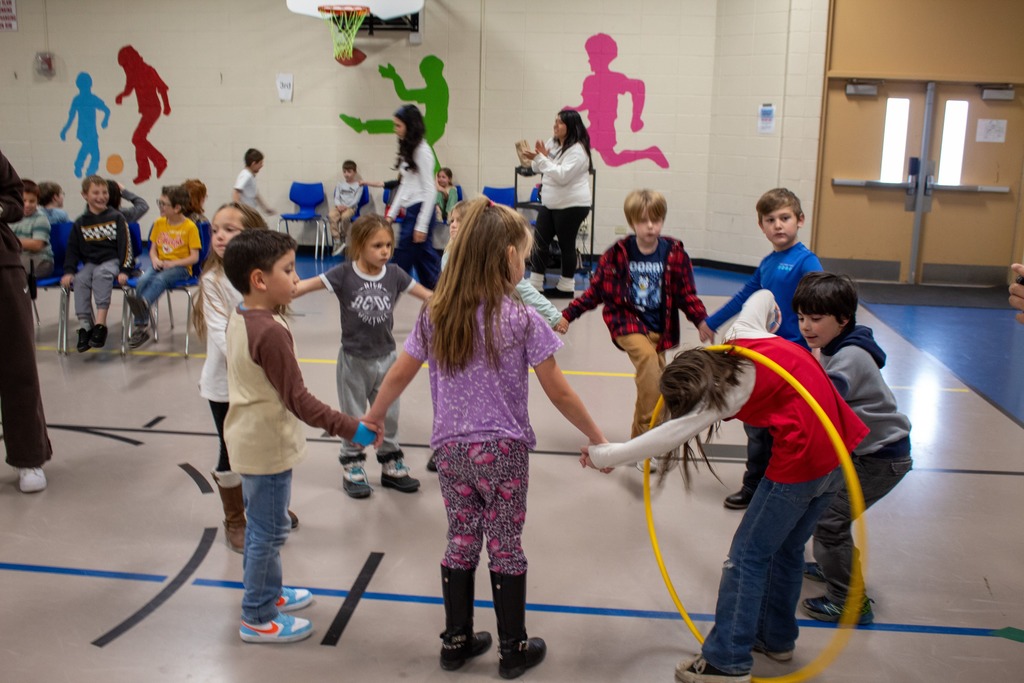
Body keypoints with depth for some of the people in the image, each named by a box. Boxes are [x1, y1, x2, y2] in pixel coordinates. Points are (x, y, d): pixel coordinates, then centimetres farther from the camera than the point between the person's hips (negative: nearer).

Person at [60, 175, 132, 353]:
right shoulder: (81, 223, 10)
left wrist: (124, 270, -13)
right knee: (80, 279, -27)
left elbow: (125, 245, -2)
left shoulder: (116, 218, 2)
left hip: (112, 261, -3)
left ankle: (100, 323, -40)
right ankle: (85, 326, -28)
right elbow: (72, 249, 13)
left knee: (101, 274, -35)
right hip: (90, 262, 3)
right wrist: (69, 271, -2)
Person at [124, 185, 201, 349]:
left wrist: (172, 263, -18)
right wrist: (155, 260, -7)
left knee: (160, 279, -36)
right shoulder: (159, 223, 12)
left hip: (180, 267, -4)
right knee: (142, 280, -26)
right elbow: (153, 249, 16)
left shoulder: (190, 227, -4)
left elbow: (194, 257, -8)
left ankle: (143, 303, -64)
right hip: (160, 265, 4)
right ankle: (141, 327, -28)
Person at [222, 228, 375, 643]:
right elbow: (298, 399, -26)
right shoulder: (271, 332, -27)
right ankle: (258, 619, 19)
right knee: (269, 531, 5)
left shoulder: (238, 319, 2)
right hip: (268, 446, -9)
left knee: (259, 524, 23)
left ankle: (266, 593, 41)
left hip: (248, 437, 10)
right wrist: (350, 428, -25)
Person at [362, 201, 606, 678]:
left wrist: (372, 419, 23)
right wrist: (597, 437, 4)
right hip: (502, 451, -4)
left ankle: (456, 642, 31)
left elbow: (399, 375, 6)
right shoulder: (521, 320, -14)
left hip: (451, 451, 4)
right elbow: (559, 393, -9)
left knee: (461, 544, 17)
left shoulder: (434, 315, -2)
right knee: (505, 549, 10)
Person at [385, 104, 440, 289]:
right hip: (410, 211, 9)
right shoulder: (407, 151, 14)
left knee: (402, 262, -2)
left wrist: (421, 225, -17)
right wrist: (392, 213, 17)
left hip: (419, 211, -9)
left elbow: (430, 190, -15)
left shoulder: (422, 151, -12)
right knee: (425, 261, 11)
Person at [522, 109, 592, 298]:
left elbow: (562, 176, -27)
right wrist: (539, 157, -10)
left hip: (572, 206, -8)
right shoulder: (553, 142, 8)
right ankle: (534, 284, 10)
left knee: (566, 245, 2)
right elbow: (537, 168, 13)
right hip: (549, 203, 8)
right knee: (540, 242, 4)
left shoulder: (577, 150, -17)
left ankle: (566, 287, 15)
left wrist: (541, 158, -27)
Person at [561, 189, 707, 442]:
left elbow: (687, 295, 2)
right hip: (627, 323, -3)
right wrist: (568, 314, -3)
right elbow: (596, 291, 3)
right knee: (648, 356, -31)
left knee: (651, 377, 8)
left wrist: (702, 321, -14)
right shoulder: (617, 254, -5)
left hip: (659, 329, 3)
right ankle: (649, 426, -25)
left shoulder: (676, 254, -1)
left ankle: (638, 439, 28)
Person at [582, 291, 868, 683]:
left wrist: (602, 455, -19)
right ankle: (777, 638, 38)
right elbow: (762, 296, 22)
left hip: (800, 462, -9)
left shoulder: (731, 391, -17)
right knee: (787, 548, 23)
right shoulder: (745, 334, 2)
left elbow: (671, 435, -23)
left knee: (748, 555, 2)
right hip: (839, 451, 10)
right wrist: (773, 311, 45)